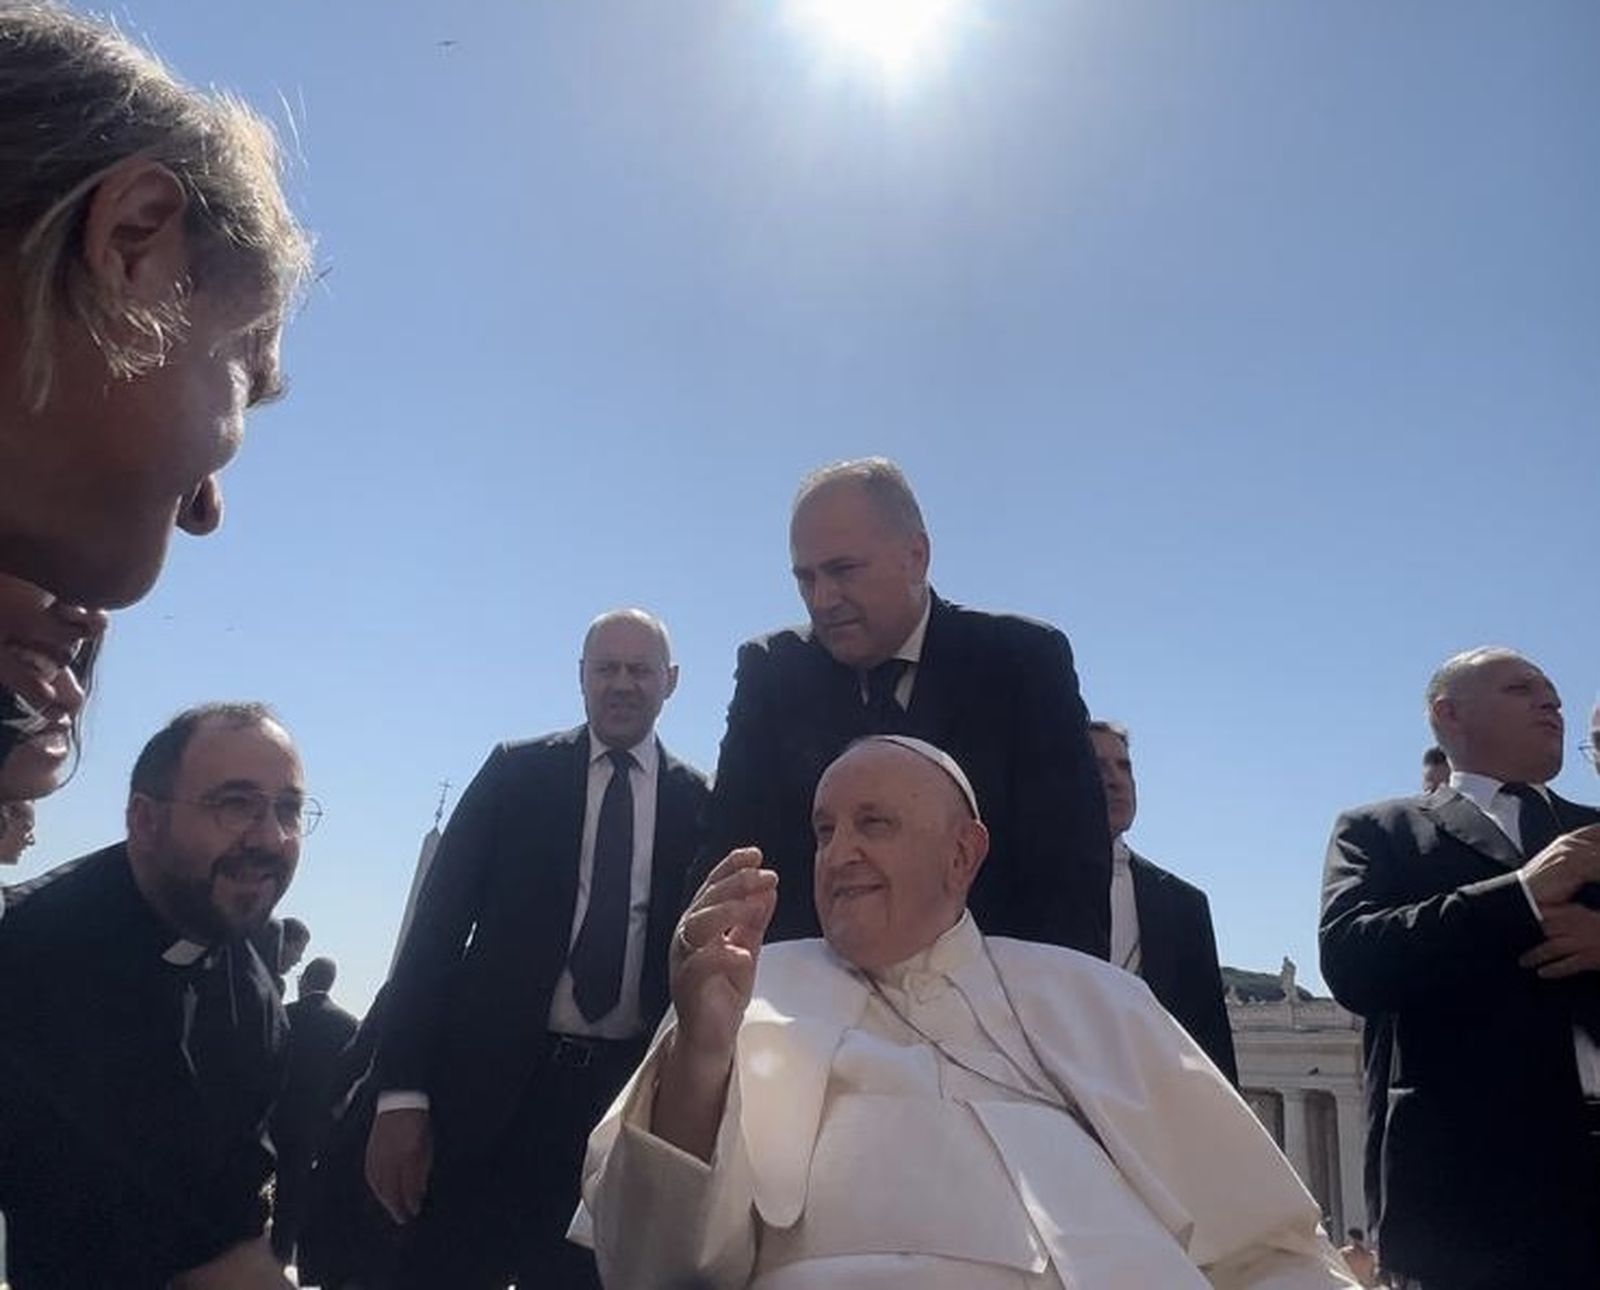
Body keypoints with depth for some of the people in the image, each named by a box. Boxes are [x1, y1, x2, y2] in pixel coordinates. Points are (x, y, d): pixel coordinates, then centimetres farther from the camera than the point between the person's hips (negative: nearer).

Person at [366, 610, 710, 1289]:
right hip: (492, 1085, 0)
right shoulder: (516, 772, 4)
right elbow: (439, 924, 0)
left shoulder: (699, 802, 5)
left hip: (630, 1099, 1)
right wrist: (401, 1095, -7)